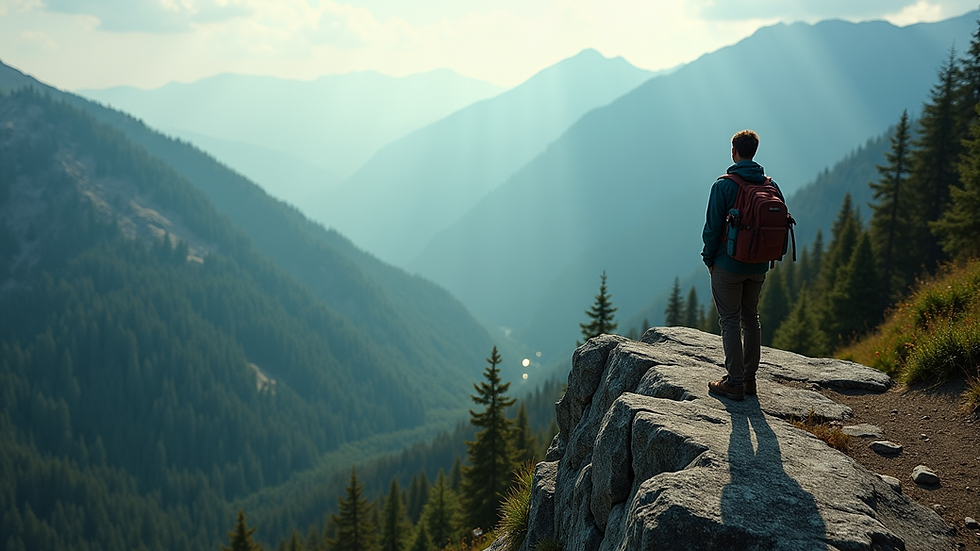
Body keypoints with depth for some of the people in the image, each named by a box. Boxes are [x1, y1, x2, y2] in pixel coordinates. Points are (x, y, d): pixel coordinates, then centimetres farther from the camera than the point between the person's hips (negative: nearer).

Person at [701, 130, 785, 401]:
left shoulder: (724, 185, -13)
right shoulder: (771, 186, 2)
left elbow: (713, 227, -13)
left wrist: (709, 258, -1)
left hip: (728, 264, -5)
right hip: (759, 267, 5)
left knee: (730, 322, 1)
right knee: (751, 318, 16)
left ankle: (734, 383, 2)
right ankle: (750, 378, 22)